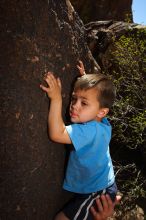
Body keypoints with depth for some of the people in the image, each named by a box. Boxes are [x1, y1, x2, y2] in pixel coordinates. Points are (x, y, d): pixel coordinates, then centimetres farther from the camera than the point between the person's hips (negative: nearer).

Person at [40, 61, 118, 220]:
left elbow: (56, 134, -38)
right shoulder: (101, 123, -7)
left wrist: (56, 99, -37)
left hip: (97, 194, -9)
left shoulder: (91, 130, -34)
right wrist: (84, 78, 10)